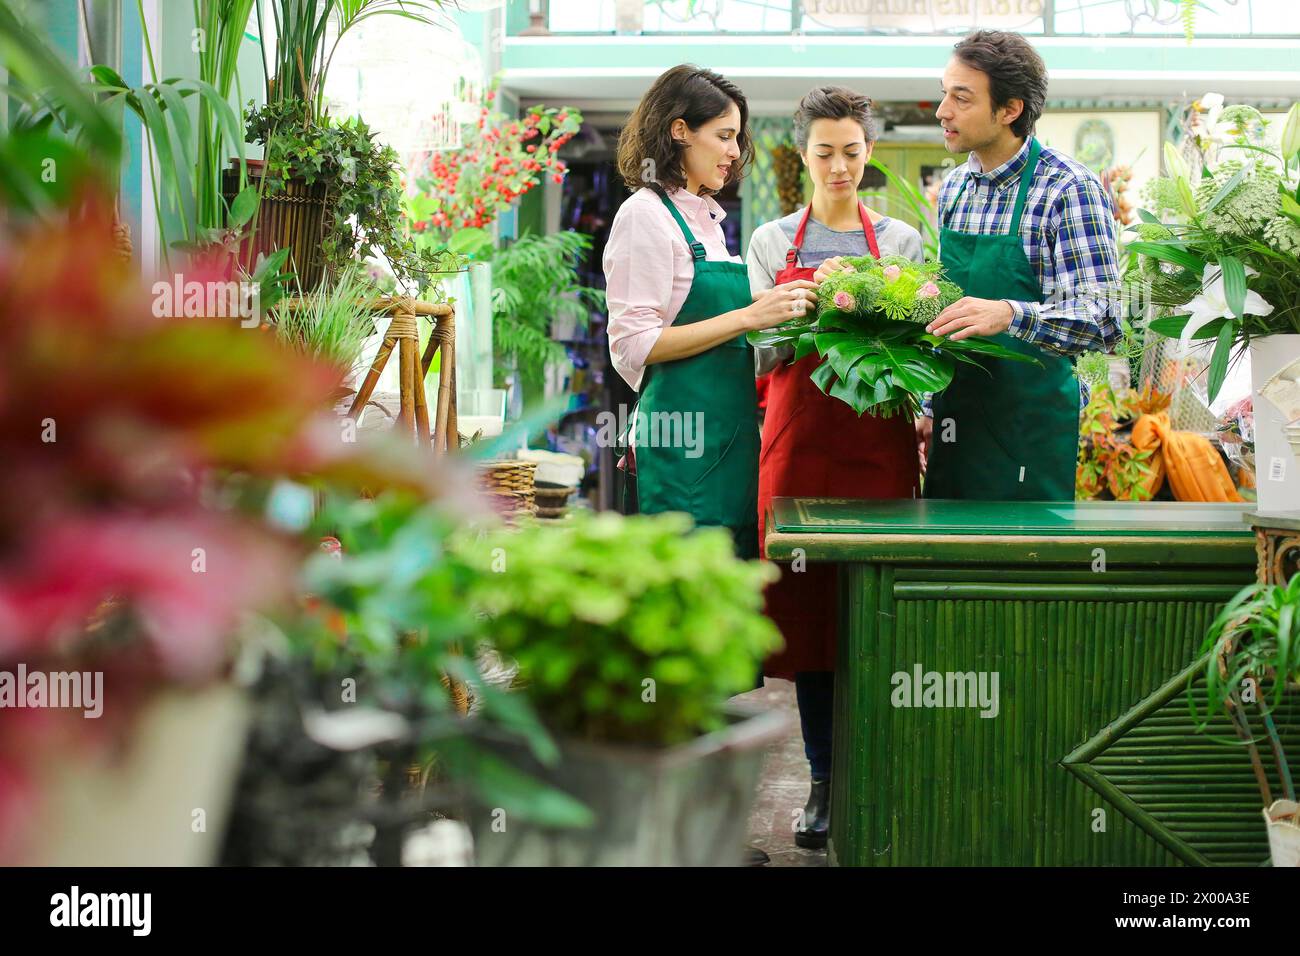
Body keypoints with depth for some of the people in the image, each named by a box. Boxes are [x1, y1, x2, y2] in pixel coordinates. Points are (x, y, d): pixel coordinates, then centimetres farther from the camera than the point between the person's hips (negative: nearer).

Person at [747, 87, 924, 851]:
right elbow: (762, 352, 3)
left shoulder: (902, 241, 10)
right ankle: (825, 780, 10)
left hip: (880, 439, 0)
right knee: (807, 603, 0)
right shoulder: (772, 242, 10)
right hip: (800, 436, 0)